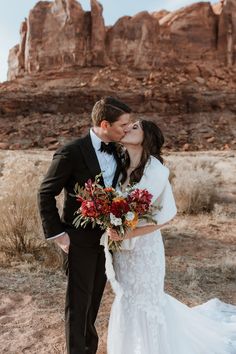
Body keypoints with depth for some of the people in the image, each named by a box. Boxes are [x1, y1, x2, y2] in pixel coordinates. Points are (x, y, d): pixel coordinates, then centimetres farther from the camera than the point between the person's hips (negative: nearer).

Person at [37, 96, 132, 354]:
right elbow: (45, 194, -13)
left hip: (107, 236, 6)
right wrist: (57, 233, -15)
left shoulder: (117, 151, 0)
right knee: (78, 301, 6)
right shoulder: (71, 153, -19)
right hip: (80, 239, -6)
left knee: (94, 297, 21)